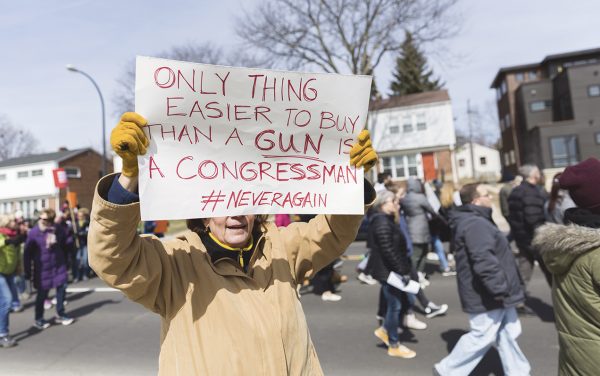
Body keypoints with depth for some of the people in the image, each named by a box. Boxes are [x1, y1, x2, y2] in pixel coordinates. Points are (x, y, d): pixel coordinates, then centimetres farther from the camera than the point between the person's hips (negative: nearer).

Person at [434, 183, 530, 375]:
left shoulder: (477, 221, 13)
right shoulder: (475, 225, -24)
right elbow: (484, 262, -32)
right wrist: (500, 289, -24)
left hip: (493, 294, 10)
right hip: (487, 296, -10)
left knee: (508, 333, 18)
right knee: (482, 337, 2)